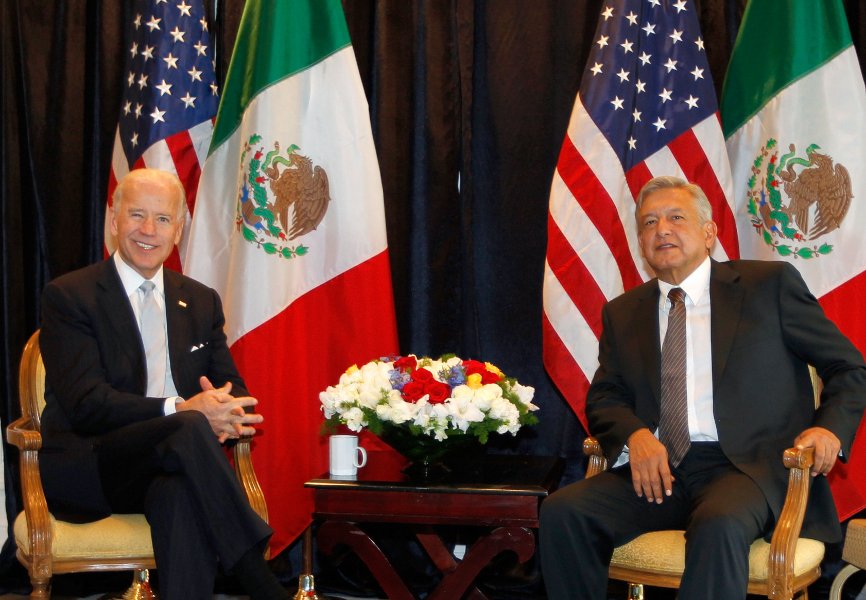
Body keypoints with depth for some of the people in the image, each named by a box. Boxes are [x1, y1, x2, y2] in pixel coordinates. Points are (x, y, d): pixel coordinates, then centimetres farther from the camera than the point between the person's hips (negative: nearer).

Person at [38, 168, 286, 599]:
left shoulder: (201, 302, 18)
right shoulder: (68, 296, 0)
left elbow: (234, 389, 15)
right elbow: (86, 404, -11)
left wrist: (226, 412, -12)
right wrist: (180, 410, -24)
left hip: (168, 471, 4)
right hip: (85, 465, -3)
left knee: (182, 494, -36)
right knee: (189, 429, -34)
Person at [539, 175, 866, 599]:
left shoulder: (770, 284, 7)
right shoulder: (623, 313, 18)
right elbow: (604, 397, 16)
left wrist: (830, 428, -10)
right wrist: (634, 434, -8)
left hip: (751, 467, -4)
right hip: (661, 472, 4)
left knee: (719, 525, -37)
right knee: (562, 512, -21)